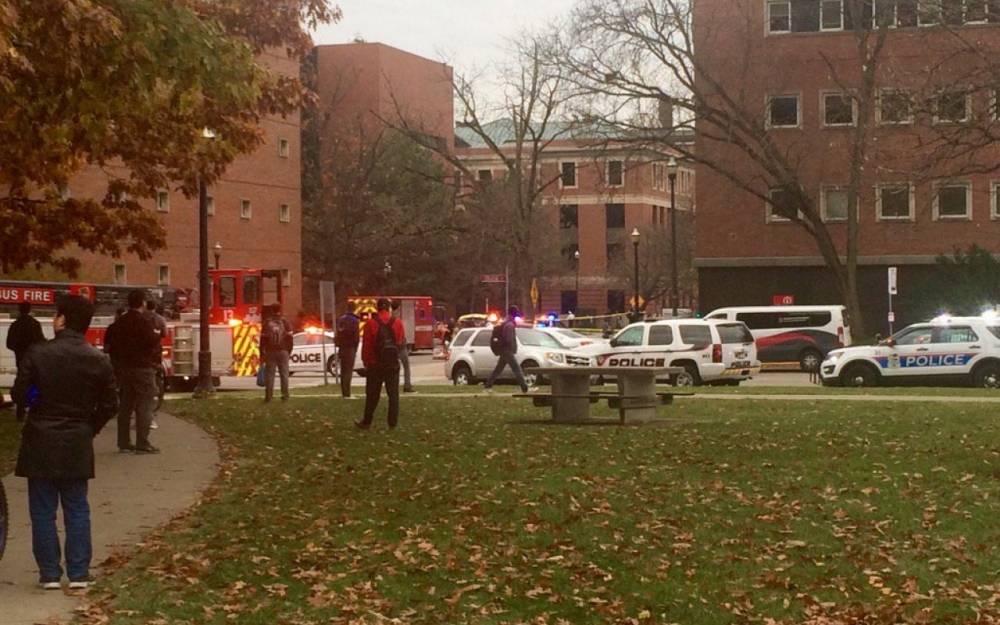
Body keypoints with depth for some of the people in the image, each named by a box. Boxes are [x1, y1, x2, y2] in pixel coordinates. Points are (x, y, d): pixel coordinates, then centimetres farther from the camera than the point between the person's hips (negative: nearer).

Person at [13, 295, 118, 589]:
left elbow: (20, 392, -6)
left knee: (43, 510, 7)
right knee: (77, 509, 10)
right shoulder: (99, 361, -4)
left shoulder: (37, 353, -11)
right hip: (78, 444, 2)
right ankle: (78, 574, 9)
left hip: (41, 441, -2)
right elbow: (109, 405, -2)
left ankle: (50, 574, 7)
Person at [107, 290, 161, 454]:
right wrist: (158, 335, 0)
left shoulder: (120, 322, 9)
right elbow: (151, 341, -22)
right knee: (144, 406, -5)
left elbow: (108, 340, 13)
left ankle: (124, 442, 14)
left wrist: (116, 363, 20)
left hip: (124, 367, 8)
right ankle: (142, 444, -8)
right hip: (142, 367, -8)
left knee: (125, 405, 12)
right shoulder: (143, 321, -14)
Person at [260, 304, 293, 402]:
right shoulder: (284, 322, 0)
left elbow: (263, 339, 0)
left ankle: (268, 396, -2)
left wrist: (262, 353, 5)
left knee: (270, 374, 2)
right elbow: (289, 337, -1)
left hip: (270, 352, 0)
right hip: (283, 351, 0)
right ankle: (285, 395, 1)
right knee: (284, 373, 4)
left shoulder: (267, 323, 1)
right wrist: (289, 350, 9)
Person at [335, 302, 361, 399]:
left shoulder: (341, 319, 10)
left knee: (343, 371, 13)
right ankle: (347, 394, -11)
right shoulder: (354, 320, -11)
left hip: (342, 348, 7)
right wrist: (355, 349, -4)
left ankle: (344, 393, 17)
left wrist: (339, 347, 16)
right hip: (350, 348, -7)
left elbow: (337, 336, 12)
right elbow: (356, 336, -13)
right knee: (348, 371, -7)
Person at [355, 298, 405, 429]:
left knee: (372, 395, 6)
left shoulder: (371, 323, -8)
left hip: (375, 364, -1)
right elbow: (402, 342, 2)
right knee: (393, 394, 7)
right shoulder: (397, 322, -3)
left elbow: (366, 345, -8)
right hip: (393, 364, 1)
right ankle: (393, 422, 3)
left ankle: (367, 422, 10)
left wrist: (366, 361, 2)